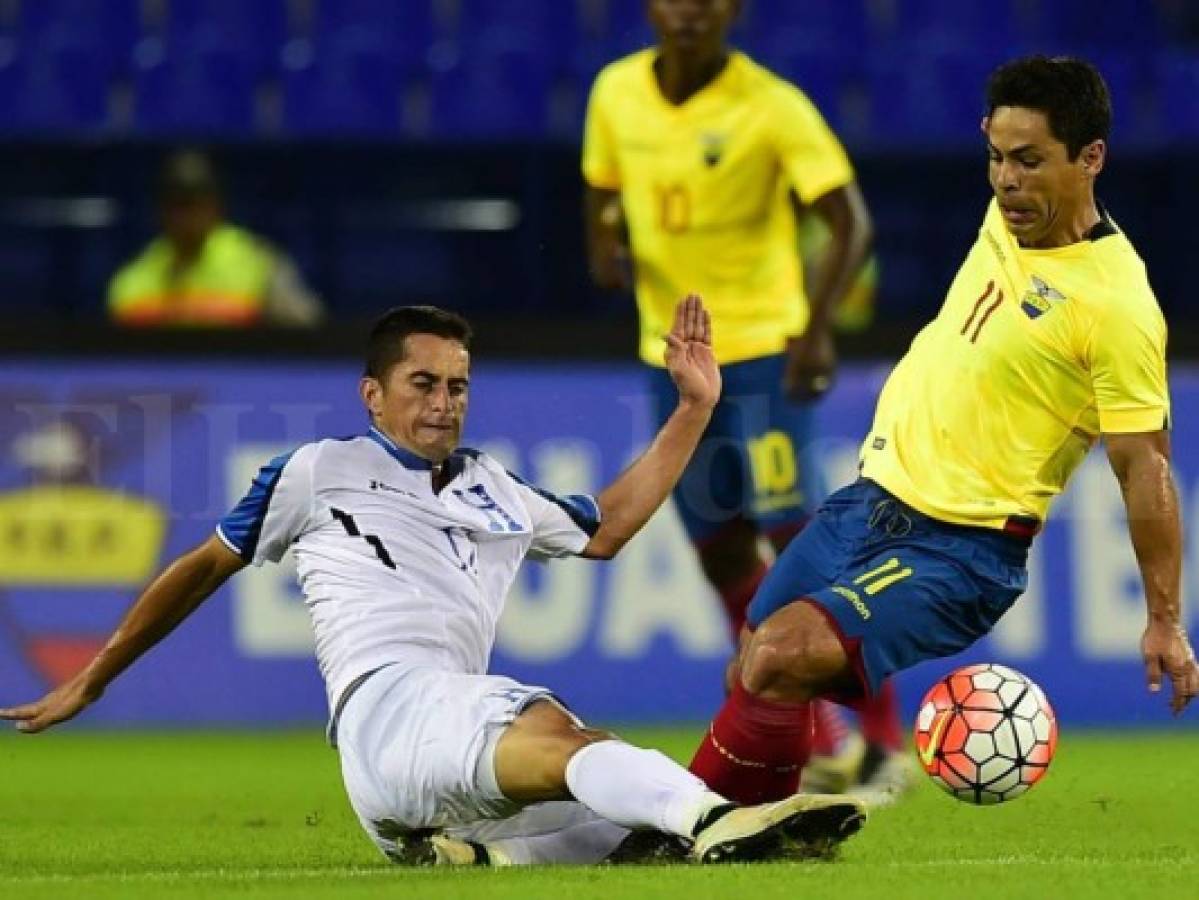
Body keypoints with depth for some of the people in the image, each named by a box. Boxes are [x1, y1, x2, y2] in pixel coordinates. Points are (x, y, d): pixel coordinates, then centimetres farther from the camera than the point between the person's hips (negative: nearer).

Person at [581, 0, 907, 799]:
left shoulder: (772, 107, -14)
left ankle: (885, 744, -3)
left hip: (764, 349, -6)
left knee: (799, 541, -12)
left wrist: (820, 325, -33)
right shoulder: (616, 94, 2)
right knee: (725, 558, 7)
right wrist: (605, 247, -4)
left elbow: (851, 222, -18)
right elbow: (602, 187, 19)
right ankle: (826, 746, 19)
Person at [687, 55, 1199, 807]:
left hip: (960, 552, -9)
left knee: (782, 658, -24)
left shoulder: (1116, 303, -20)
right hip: (868, 503, 9)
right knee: (754, 675, 12)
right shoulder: (1008, 217, 1)